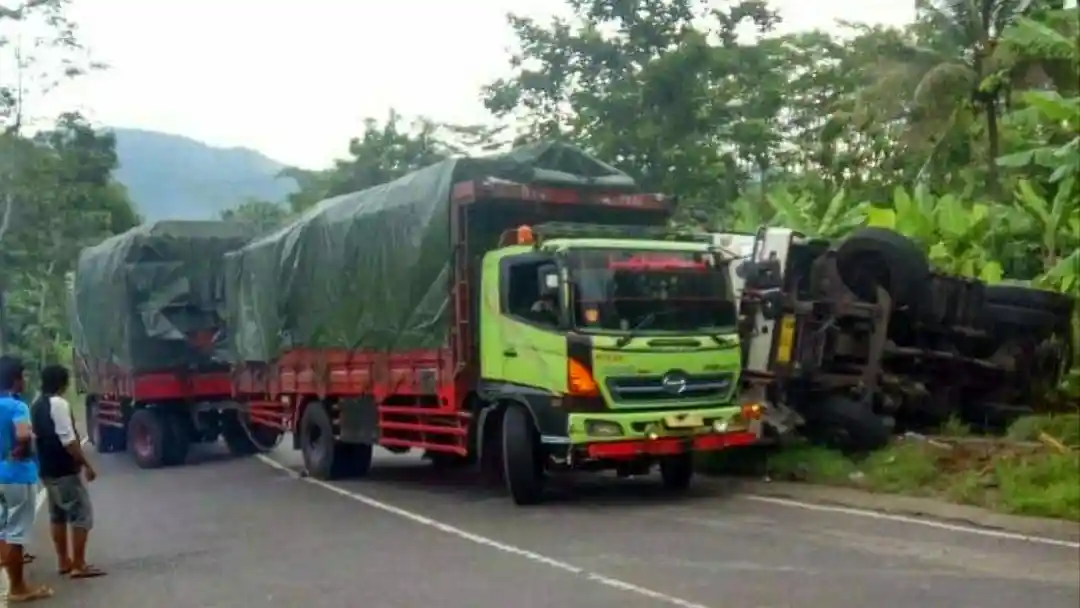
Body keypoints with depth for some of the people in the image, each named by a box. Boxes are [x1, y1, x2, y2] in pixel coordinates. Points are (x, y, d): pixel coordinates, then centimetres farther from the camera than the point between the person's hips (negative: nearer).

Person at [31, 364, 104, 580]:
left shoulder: (37, 405, 11)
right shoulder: (58, 403, -18)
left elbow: (37, 437, 17)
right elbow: (68, 440, -22)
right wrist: (86, 465, -16)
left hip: (47, 469, 10)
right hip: (64, 470, -10)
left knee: (57, 515, 16)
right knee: (82, 513, -5)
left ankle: (64, 561, 21)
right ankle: (78, 565, -6)